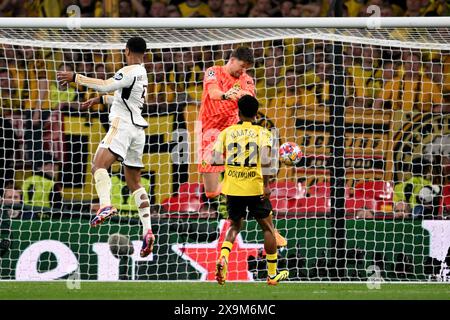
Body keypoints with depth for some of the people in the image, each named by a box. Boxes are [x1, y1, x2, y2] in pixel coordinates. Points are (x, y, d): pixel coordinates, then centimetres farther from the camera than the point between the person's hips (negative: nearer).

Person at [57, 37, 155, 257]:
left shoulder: (130, 71, -8)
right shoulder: (142, 74, 21)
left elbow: (106, 85, -18)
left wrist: (76, 78, -13)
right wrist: (101, 100, 35)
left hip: (123, 125, -9)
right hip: (137, 128, 9)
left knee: (99, 165, -25)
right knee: (134, 182, 12)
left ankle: (106, 205, -49)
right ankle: (147, 230, 6)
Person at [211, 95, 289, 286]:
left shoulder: (227, 132, 4)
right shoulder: (262, 133, -1)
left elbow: (216, 160, 0)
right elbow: (266, 160, -15)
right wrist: (266, 185, -11)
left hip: (232, 188, 2)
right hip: (255, 188, -2)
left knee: (235, 226, 20)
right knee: (268, 228, 13)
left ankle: (223, 257, -8)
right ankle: (272, 274, 16)